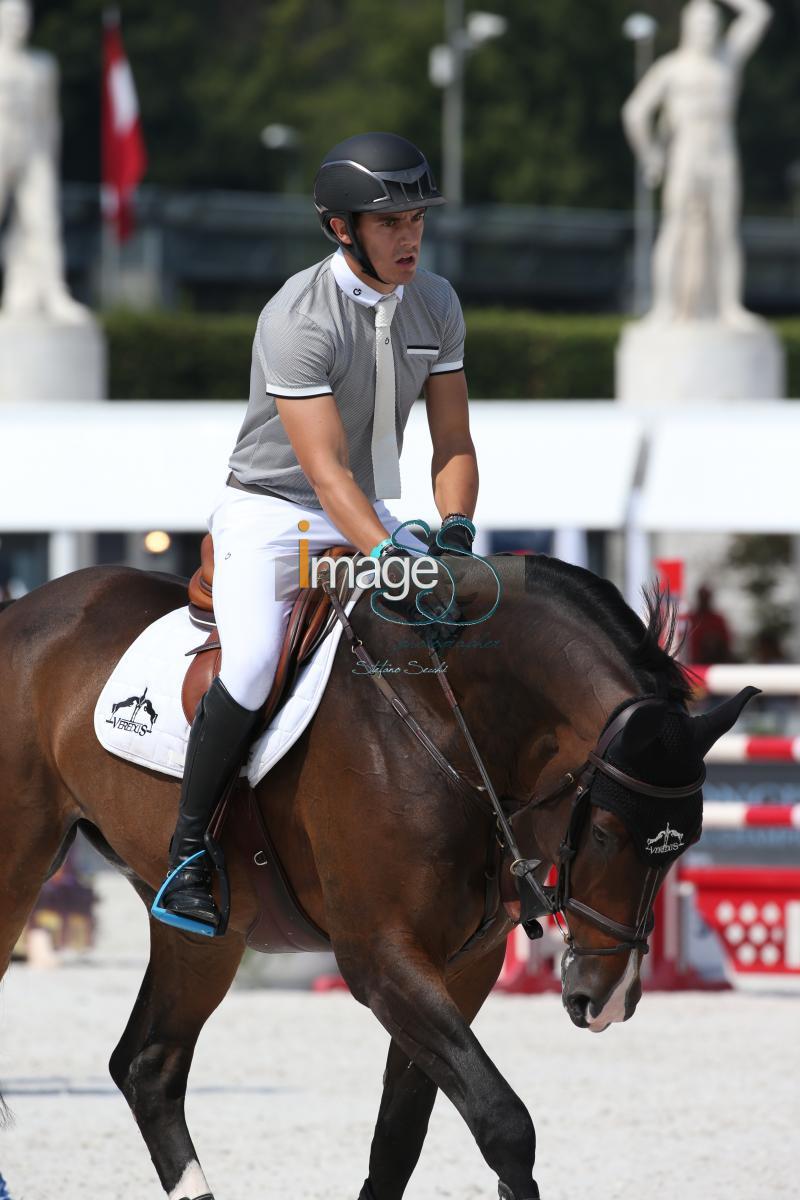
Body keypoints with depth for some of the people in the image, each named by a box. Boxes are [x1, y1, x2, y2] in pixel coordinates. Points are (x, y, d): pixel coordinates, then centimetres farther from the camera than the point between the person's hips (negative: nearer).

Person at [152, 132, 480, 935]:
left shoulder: (435, 304, -1)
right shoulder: (297, 318, -22)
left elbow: (452, 441, 2)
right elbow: (325, 469, -28)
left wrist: (453, 529, -17)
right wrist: (388, 557, -39)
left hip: (369, 518, 7)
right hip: (269, 515, -7)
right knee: (251, 669, -27)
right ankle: (185, 858, -13)